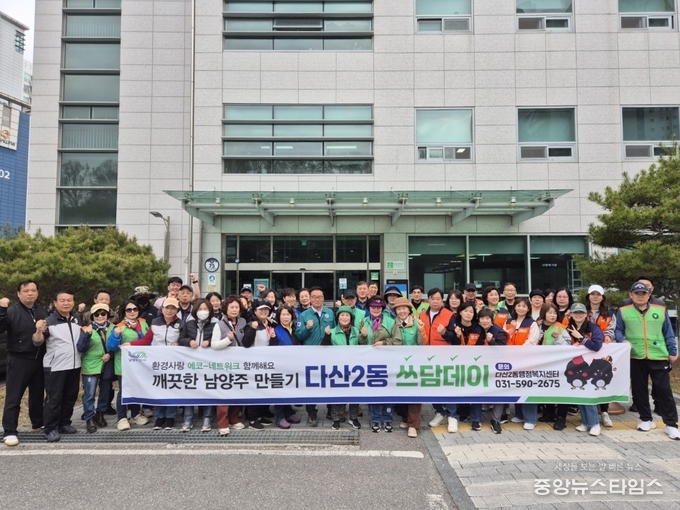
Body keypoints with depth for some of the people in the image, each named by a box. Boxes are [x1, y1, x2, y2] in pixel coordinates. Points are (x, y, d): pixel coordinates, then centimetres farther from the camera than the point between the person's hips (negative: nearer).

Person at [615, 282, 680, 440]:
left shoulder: (660, 310, 5)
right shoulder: (623, 311, 2)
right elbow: (618, 331, 5)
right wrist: (623, 340, -14)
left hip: (658, 357, 0)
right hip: (635, 358, 1)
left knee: (664, 390, 1)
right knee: (639, 390, 9)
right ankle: (646, 419, 24)